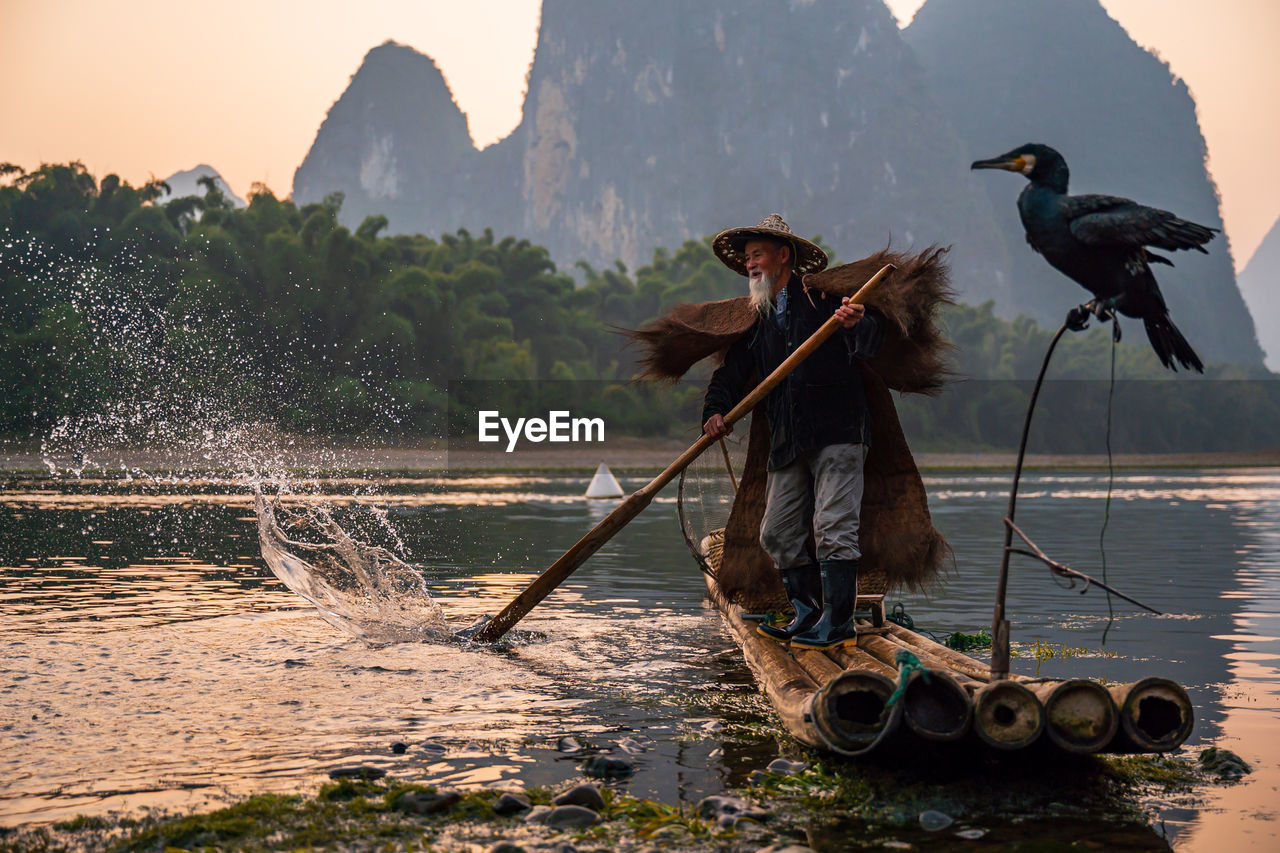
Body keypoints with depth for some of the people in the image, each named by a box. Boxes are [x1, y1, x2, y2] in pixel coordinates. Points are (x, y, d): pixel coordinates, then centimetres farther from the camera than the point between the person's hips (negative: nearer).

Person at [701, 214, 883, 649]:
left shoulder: (823, 297, -1)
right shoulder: (758, 322, 19)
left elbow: (870, 344, -12)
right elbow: (731, 372, 15)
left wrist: (856, 324, -36)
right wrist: (715, 412, -4)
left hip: (837, 433, -7)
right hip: (788, 445, 7)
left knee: (832, 527, -12)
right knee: (779, 535, 7)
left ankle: (839, 623, -7)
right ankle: (811, 613, 18)